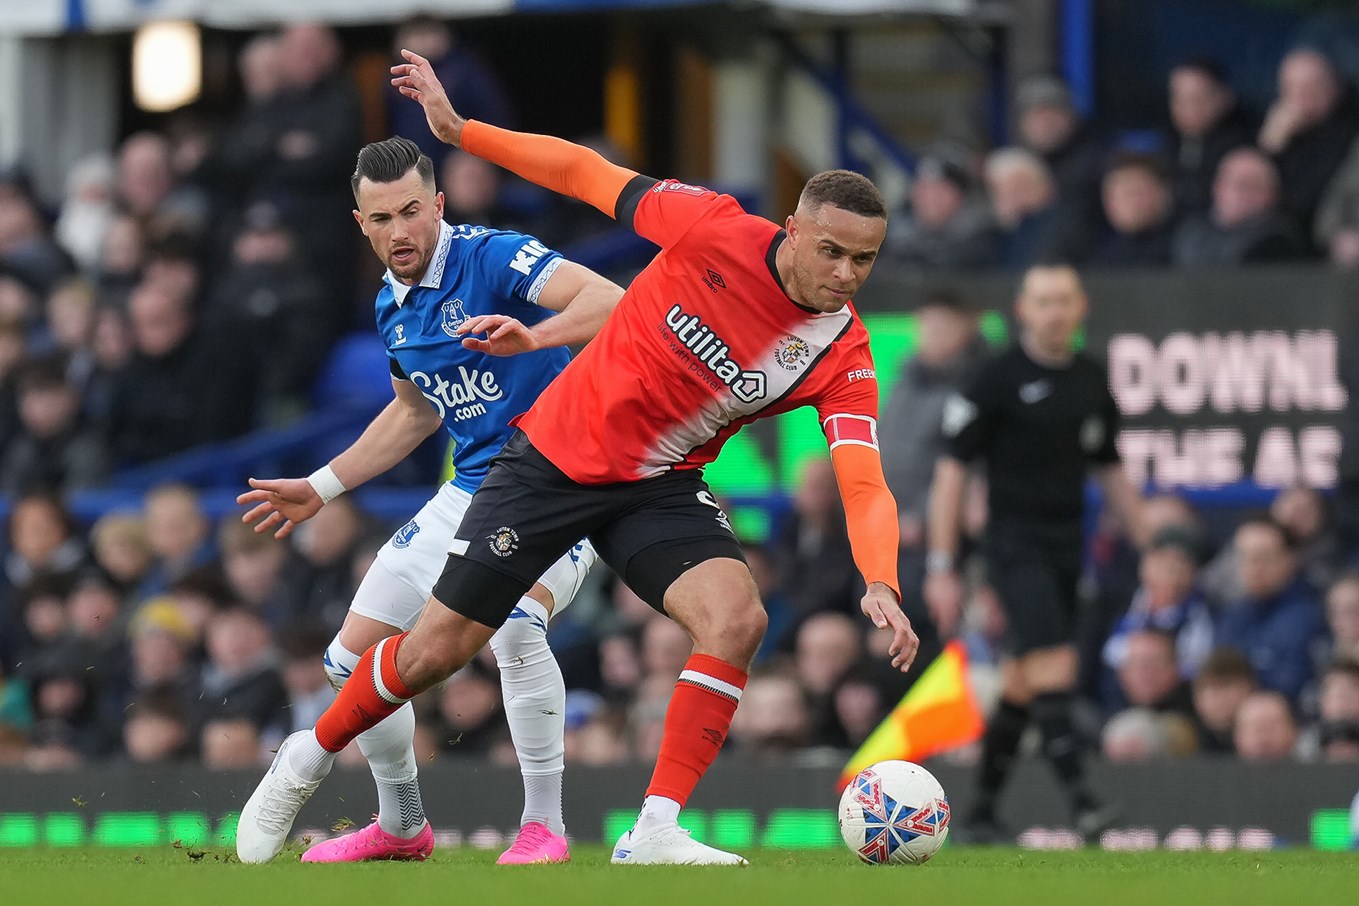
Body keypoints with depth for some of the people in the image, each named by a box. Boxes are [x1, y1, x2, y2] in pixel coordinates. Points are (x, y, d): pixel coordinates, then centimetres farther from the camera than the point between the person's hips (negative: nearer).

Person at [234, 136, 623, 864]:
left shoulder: (492, 258, -16)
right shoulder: (392, 307, 9)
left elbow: (608, 300, -30)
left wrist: (532, 337, -48)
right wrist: (321, 488, 27)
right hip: (471, 494, 8)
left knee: (514, 624, -36)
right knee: (353, 659, 9)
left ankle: (543, 825, -23)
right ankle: (401, 827, 31)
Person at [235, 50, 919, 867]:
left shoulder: (842, 357, -16)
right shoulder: (717, 231, -21)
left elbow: (865, 486, -26)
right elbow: (585, 174, -9)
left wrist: (881, 585, -44)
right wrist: (459, 130, -13)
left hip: (660, 488, 2)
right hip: (558, 454, -2)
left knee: (737, 616, -26)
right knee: (440, 648, 2)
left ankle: (656, 832, -18)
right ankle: (306, 762, 29)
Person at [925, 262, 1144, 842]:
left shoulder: (1092, 382, 10)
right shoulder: (998, 379, -7)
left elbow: (1111, 472, 21)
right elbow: (951, 469, -7)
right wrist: (941, 568, -10)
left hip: (1067, 548, 6)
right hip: (1015, 541, -6)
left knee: (1021, 685, 11)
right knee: (1053, 666, -20)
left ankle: (982, 810, 22)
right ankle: (1080, 800, -25)